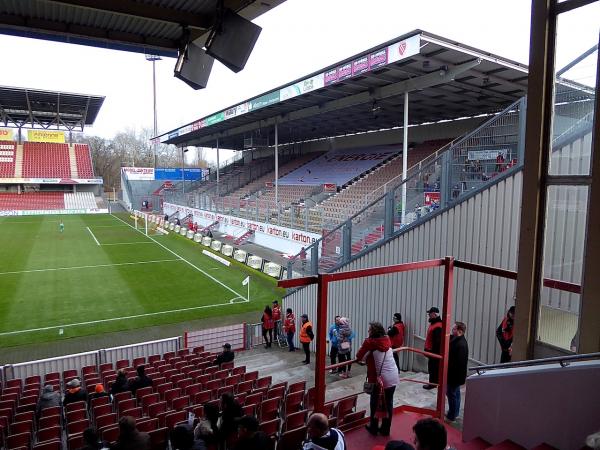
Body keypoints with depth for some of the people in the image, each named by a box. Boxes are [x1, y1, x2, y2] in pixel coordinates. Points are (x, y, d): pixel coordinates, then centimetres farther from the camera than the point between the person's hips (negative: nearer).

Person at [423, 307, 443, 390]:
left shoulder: (437, 327, -22)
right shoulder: (433, 323, 11)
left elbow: (437, 341, -25)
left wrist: (434, 351, -24)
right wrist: (427, 349, 21)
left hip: (434, 351, -10)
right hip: (431, 350, 10)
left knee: (433, 367, -2)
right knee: (432, 367, 17)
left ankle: (432, 383, 6)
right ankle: (433, 382, 25)